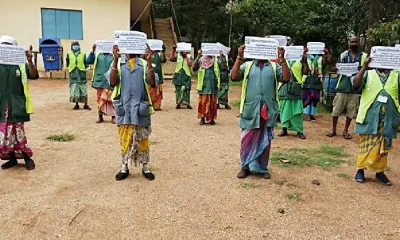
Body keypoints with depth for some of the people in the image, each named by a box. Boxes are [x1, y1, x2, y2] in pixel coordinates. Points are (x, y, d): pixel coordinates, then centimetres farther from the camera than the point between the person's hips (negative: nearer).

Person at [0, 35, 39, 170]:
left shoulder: (21, 64, 0)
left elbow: (34, 76, -9)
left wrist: (30, 62, -23)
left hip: (17, 104, -3)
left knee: (18, 132, 0)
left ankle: (27, 158, 15)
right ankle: (12, 158, 22)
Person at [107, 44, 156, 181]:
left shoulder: (144, 64, 4)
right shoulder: (118, 63, 5)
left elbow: (152, 83, -9)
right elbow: (112, 82, -11)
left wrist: (149, 61, -17)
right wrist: (115, 59, -17)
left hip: (140, 107, 0)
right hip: (124, 107, 0)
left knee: (142, 138, 6)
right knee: (124, 138, 7)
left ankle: (145, 167, 18)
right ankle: (124, 167, 20)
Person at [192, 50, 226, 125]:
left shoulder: (216, 61, 8)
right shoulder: (201, 60, 5)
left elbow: (224, 68, -4)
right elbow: (194, 67, -10)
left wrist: (222, 57, -15)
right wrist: (198, 56, -20)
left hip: (213, 85, 1)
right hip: (204, 85, -1)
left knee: (212, 103, 5)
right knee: (203, 102, 0)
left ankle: (212, 118, 13)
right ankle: (202, 118, 10)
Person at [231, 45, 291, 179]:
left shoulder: (275, 66, 9)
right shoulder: (247, 65, 7)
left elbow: (286, 78, -6)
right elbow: (234, 77, -7)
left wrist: (282, 59, -14)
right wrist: (239, 58, -15)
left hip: (268, 109, 1)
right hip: (250, 109, -1)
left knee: (265, 141, 9)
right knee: (247, 139, 5)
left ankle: (262, 168, 22)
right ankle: (246, 167, 19)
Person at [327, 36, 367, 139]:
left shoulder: (364, 56, 4)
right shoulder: (343, 55, 6)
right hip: (343, 86, 0)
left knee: (351, 110, 4)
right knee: (336, 108, 2)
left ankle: (346, 131, 16)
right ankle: (333, 130, 15)